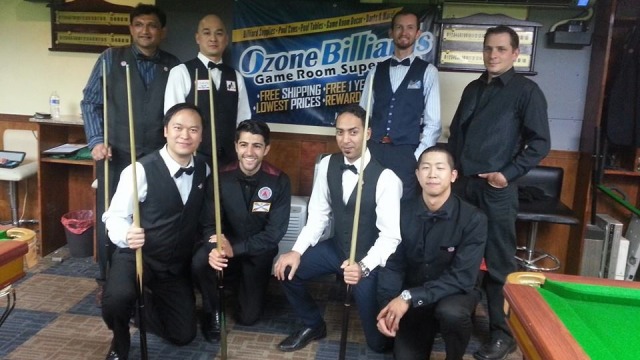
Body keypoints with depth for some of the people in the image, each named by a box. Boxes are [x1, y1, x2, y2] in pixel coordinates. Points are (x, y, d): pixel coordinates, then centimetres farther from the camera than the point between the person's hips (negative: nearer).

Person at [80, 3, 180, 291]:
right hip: (116, 156, 0)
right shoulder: (111, 58, 4)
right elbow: (90, 102, 4)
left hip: (157, 158, 1)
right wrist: (96, 141, -7)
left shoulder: (173, 67, 5)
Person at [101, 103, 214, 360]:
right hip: (137, 257, -5)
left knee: (183, 335, 11)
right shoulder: (141, 170, -20)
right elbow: (115, 216, -17)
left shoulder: (203, 171, -2)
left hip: (177, 265, 5)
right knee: (117, 299, -37)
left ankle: (143, 307, 41)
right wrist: (127, 235, -40)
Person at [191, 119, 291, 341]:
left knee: (247, 317, 1)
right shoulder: (221, 177, -12)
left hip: (258, 253, 0)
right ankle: (212, 310, -2)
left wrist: (235, 248, -29)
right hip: (225, 246, 1)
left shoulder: (279, 181, -16)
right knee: (200, 261, -33)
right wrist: (216, 247, -34)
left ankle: (244, 285, 36)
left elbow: (275, 232, -17)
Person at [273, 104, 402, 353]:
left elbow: (390, 237, -23)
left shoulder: (386, 178, -23)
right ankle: (313, 325, 18)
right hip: (337, 248, 5)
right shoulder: (328, 165, -6)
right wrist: (297, 251, -13)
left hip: (370, 259, -5)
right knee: (286, 269, -6)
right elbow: (318, 215, 0)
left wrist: (363, 266, -39)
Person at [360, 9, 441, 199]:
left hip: (406, 153, -2)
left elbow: (433, 122, -2)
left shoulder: (428, 71, 2)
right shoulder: (376, 70, 11)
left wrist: (418, 157, -9)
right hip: (373, 150, 3)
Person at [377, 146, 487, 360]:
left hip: (455, 293, -2)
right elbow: (392, 265, -6)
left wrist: (410, 297, -32)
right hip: (411, 301, 3)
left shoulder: (473, 219, -19)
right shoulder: (403, 212, -9)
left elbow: (462, 277, -23)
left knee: (450, 312, -35)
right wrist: (387, 306, -23)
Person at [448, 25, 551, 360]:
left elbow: (540, 142, -5)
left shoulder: (527, 91, -2)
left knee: (499, 264, 0)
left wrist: (509, 173, -13)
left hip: (496, 190, -6)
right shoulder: (473, 89, 16)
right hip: (462, 185, 6)